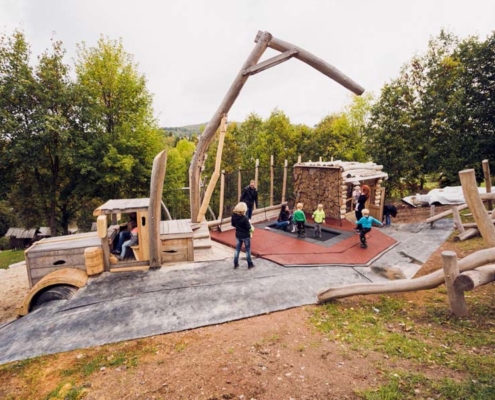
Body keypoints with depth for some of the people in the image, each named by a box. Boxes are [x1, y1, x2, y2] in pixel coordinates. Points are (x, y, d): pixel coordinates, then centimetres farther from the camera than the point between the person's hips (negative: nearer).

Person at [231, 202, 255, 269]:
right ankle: (250, 264, 23)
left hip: (238, 235, 5)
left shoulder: (234, 216, -9)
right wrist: (249, 223, -2)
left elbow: (233, 224, 4)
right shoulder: (244, 217, -26)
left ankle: (235, 264, 24)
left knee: (237, 249, 17)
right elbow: (248, 227, -21)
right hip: (245, 236, -5)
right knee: (247, 250, 11)